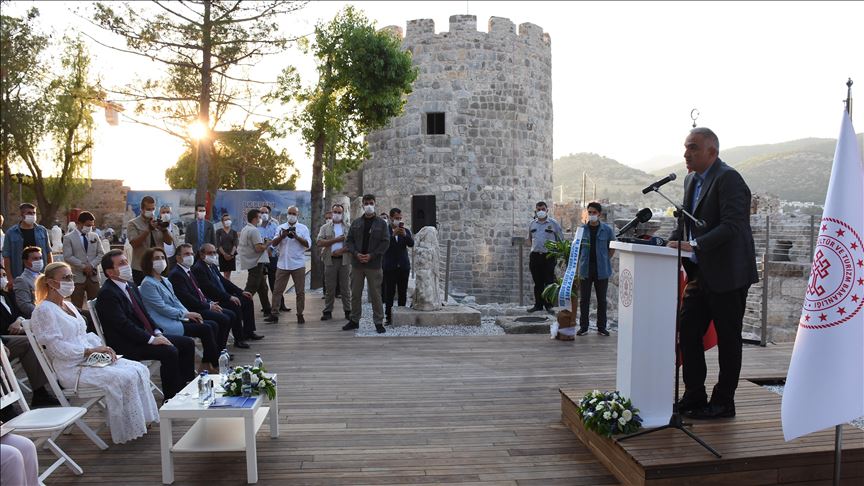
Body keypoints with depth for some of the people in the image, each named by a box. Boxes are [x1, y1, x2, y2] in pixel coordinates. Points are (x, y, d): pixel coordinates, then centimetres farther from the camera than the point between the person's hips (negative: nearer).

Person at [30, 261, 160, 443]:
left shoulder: (69, 306, 19)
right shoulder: (44, 310, -8)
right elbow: (55, 347, -16)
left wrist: (102, 347, 1)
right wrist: (90, 351, -18)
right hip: (72, 369, -9)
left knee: (140, 370, -9)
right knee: (124, 378, -26)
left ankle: (141, 420, -6)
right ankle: (126, 431, -14)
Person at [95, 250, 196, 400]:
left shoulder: (131, 287, 15)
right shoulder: (107, 293, -14)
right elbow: (124, 325, -21)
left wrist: (158, 333, 1)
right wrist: (151, 339, -23)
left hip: (146, 336, 10)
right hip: (126, 345, -10)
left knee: (188, 343, 0)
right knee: (170, 352, -27)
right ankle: (171, 397, -15)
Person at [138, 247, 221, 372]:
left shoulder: (165, 281, 18)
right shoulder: (147, 284, -10)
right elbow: (162, 308, -15)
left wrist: (190, 314, -1)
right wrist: (185, 314, -14)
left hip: (177, 318, 9)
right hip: (166, 324, -9)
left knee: (213, 325, -6)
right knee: (206, 329, -19)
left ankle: (207, 362, -1)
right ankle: (215, 365, -9)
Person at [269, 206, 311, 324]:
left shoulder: (303, 228, 3)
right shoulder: (281, 227, 10)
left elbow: (308, 244, -6)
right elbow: (274, 243, 2)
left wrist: (296, 237, -17)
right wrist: (282, 236, -15)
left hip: (298, 265, -2)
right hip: (283, 264, 2)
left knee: (300, 292, 3)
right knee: (277, 290, 3)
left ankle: (300, 314, 13)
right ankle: (274, 313, 9)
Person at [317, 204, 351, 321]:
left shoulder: (348, 228, 8)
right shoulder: (325, 228, 9)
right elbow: (319, 242, -5)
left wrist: (341, 250, -13)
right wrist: (336, 239, -11)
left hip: (344, 260, 0)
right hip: (330, 260, 0)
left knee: (345, 287, 4)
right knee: (329, 287, 4)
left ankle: (348, 311, 11)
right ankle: (327, 311, 10)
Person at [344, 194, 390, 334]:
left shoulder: (381, 224, 3)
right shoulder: (356, 223, 12)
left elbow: (385, 242, -4)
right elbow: (349, 240, 9)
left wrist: (372, 255, -13)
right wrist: (356, 253, -9)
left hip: (374, 264, -3)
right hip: (357, 263, 3)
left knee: (375, 294, -1)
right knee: (355, 293, 9)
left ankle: (378, 322, 7)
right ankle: (354, 320, 20)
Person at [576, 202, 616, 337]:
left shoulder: (607, 229, 0)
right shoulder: (581, 229, 4)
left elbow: (612, 248, 8)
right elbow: (577, 247, 9)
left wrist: (605, 260, -1)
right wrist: (579, 262, -1)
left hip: (601, 270, -1)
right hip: (585, 269, 1)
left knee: (602, 300, 7)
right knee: (584, 299, 4)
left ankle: (601, 327, 17)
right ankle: (583, 327, 12)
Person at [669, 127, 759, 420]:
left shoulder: (728, 179, -14)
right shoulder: (691, 180, 13)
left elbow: (732, 226, -24)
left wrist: (694, 246, -30)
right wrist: (672, 243, 1)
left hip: (727, 275, -8)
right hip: (701, 273, 8)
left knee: (728, 340, 5)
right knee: (688, 332, 9)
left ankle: (723, 403, 17)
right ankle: (694, 397, 21)